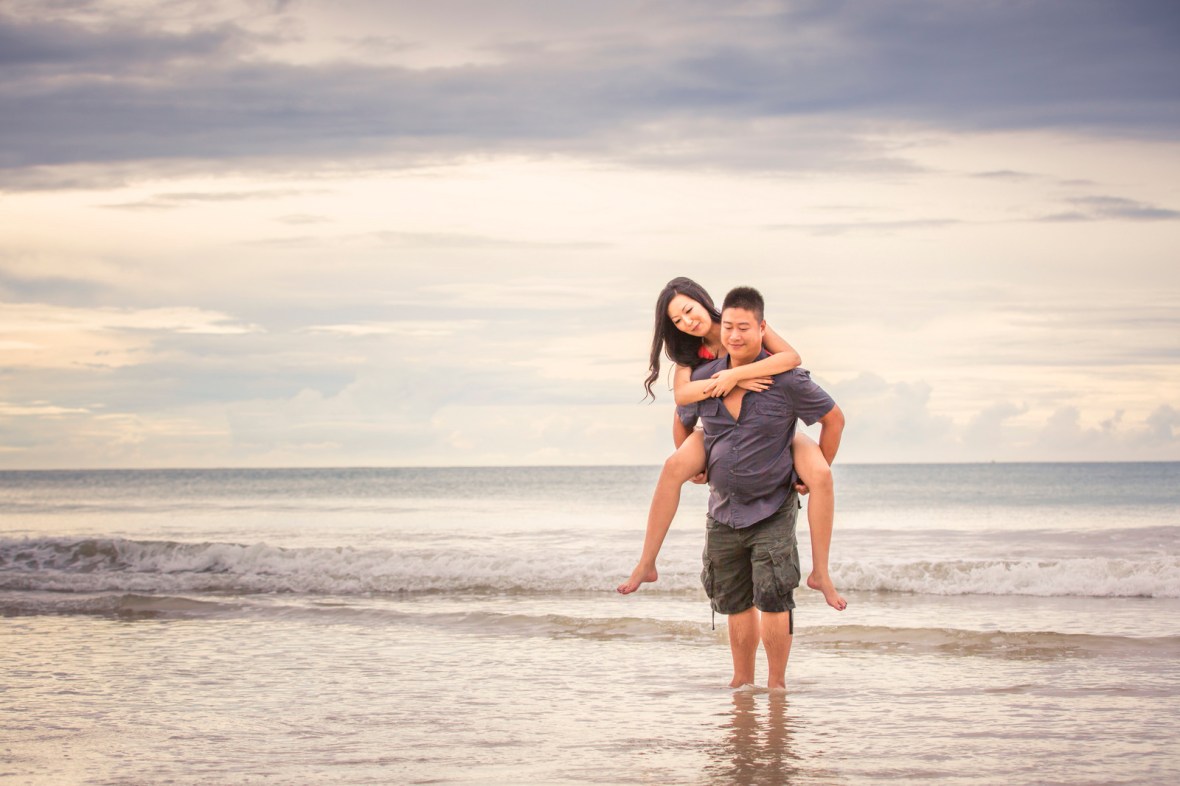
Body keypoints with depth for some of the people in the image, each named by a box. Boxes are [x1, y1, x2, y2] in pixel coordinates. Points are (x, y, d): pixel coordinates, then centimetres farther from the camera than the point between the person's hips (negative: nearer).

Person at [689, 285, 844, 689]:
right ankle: (742, 681, 20)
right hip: (723, 510, 4)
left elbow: (833, 419, 0)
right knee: (735, 603, 10)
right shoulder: (704, 378, -2)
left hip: (772, 509, -4)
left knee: (772, 598, -10)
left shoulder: (787, 380, -13)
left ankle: (777, 683, 1)